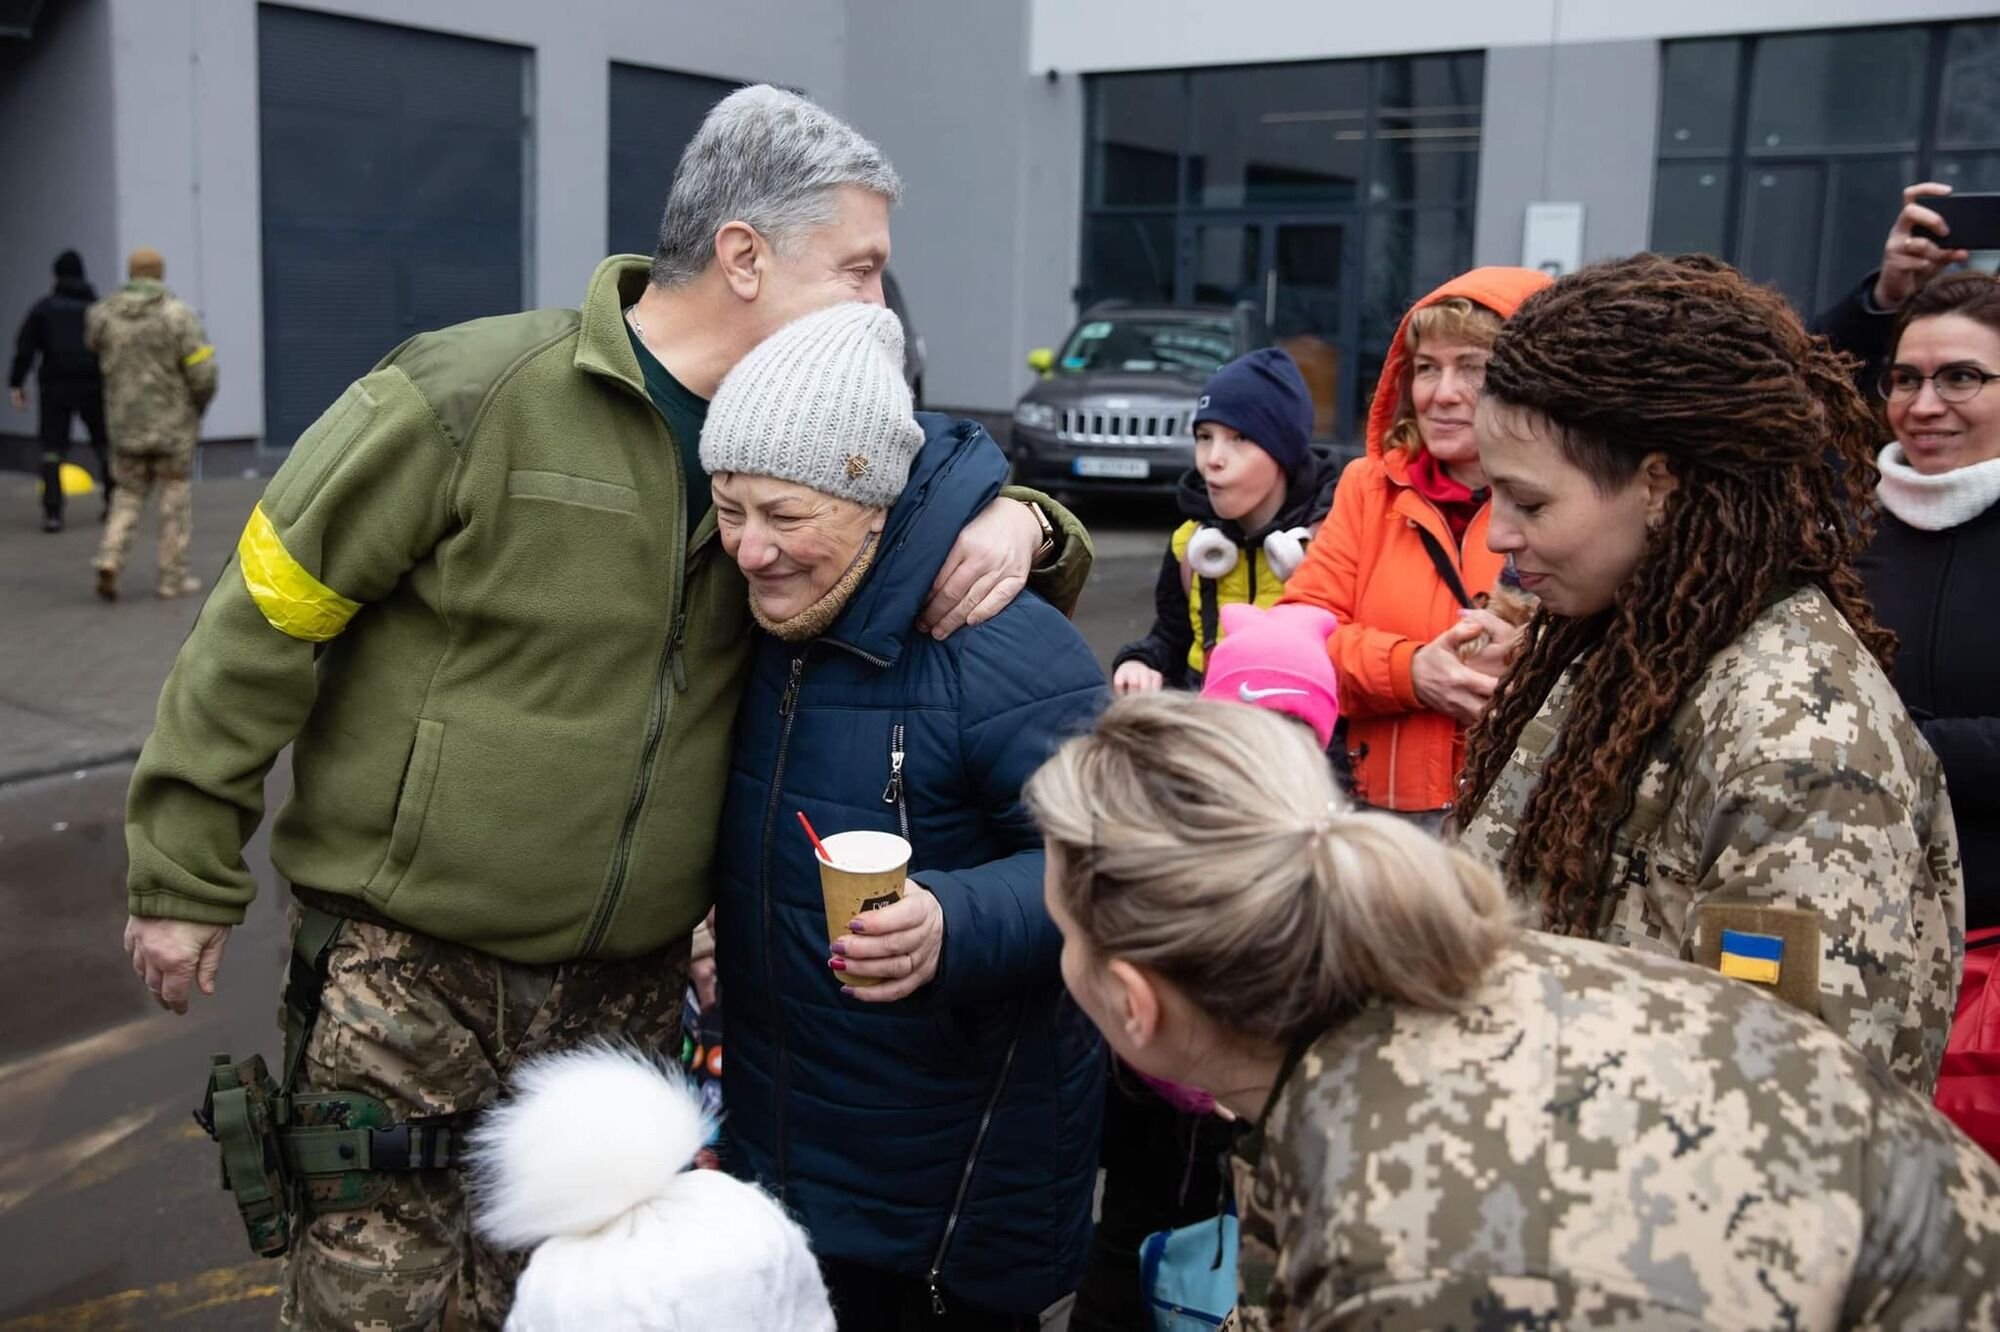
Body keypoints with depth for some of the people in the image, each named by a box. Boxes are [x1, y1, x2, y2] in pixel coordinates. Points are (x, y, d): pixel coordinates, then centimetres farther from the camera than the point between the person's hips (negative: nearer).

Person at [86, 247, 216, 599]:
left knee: (128, 495, 15)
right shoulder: (178, 314, -12)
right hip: (173, 424, -3)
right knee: (175, 501, 9)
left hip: (125, 424, 3)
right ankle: (173, 578, 11)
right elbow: (203, 372, -14)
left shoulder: (103, 313, -1)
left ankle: (110, 561, -5)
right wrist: (197, 408, 4)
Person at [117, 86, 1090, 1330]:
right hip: (410, 983, -5)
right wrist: (186, 873, -3)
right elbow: (267, 616, -8)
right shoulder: (473, 396, -15)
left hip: (632, 993, 5)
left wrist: (1019, 526, -12)